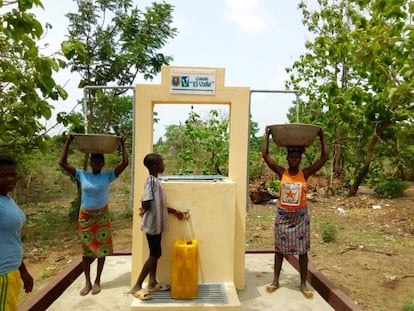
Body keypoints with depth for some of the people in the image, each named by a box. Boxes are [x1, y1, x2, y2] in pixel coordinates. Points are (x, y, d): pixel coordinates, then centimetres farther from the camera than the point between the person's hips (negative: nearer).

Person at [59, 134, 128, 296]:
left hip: (102, 216, -1)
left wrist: (123, 144, -9)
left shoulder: (108, 176, -5)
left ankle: (97, 281, 21)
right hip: (85, 217, 1)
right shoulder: (82, 175, -2)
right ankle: (87, 283, 23)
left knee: (102, 249, 5)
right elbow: (63, 163, -4)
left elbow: (125, 163, -12)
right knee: (86, 250, 10)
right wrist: (68, 142, -6)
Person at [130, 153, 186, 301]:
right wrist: (144, 210, -3)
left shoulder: (155, 180, 10)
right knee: (155, 255, -3)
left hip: (156, 224, 9)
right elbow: (146, 202, -25)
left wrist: (175, 211, 17)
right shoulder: (151, 181, -20)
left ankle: (152, 283, 28)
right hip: (153, 225, -9)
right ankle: (137, 286, 7)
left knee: (155, 254, 16)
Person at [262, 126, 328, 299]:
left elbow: (324, 157, -8)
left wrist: (322, 137, -8)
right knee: (280, 248, 11)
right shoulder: (281, 172, -5)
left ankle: (303, 284, 22)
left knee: (302, 250, 8)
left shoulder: (305, 173, -4)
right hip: (283, 215, 0)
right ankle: (275, 281, 24)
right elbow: (265, 155, -11)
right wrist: (267, 135, -8)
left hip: (300, 215, 0)